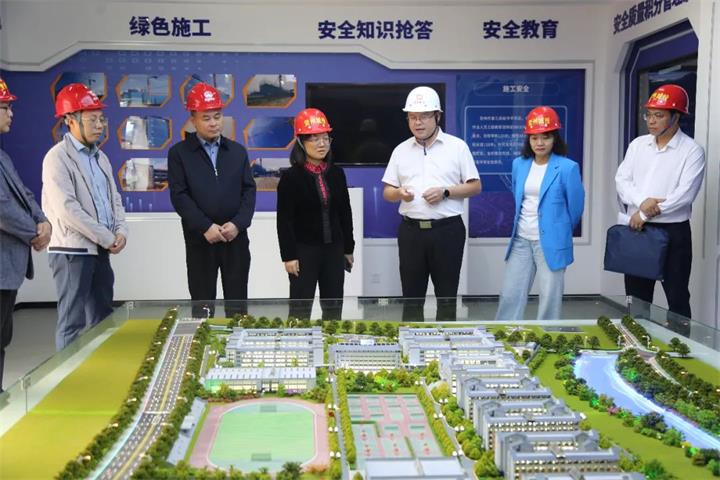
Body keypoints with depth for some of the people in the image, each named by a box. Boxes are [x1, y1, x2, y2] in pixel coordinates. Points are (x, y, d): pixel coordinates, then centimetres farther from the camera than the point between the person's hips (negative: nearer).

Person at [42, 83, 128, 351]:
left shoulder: (99, 156, 15)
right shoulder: (57, 157, -11)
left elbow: (114, 197, 17)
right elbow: (67, 208, -19)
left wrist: (121, 231, -1)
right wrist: (107, 238, -15)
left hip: (99, 251, 8)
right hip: (72, 251, -8)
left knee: (102, 320, 13)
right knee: (73, 323, -2)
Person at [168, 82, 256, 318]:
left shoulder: (238, 151, 12)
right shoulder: (179, 153, 2)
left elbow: (249, 190, 6)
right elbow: (179, 195, -5)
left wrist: (238, 224, -9)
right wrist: (206, 227, -14)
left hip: (236, 237, 2)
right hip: (199, 239, -2)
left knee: (237, 303, 6)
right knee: (202, 303, 4)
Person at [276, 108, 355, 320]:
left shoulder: (336, 173, 7)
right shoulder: (291, 177, -7)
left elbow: (345, 212, 11)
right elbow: (284, 220, -9)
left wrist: (348, 248, 10)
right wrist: (288, 255, -13)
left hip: (333, 249, 5)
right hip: (304, 250, -4)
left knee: (334, 306, 11)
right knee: (301, 307, 0)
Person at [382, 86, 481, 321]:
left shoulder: (457, 146, 1)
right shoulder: (401, 150, 9)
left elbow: (475, 186, 1)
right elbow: (387, 192, 10)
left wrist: (446, 192, -15)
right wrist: (399, 193, -13)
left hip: (447, 230, -2)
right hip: (411, 230, 2)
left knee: (446, 295, 5)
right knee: (411, 295, 7)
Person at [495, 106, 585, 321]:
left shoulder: (567, 168, -9)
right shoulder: (519, 164, 6)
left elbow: (575, 207, 0)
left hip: (551, 242, -4)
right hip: (521, 240, 5)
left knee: (550, 299, 3)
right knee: (510, 295, 7)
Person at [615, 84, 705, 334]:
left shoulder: (692, 151, -8)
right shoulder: (638, 144, 7)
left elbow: (684, 195, -17)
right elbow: (621, 180, 1)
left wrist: (645, 214, -15)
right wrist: (642, 201, -18)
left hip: (673, 231, -5)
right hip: (636, 229, 5)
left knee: (677, 297, 3)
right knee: (636, 296, 14)